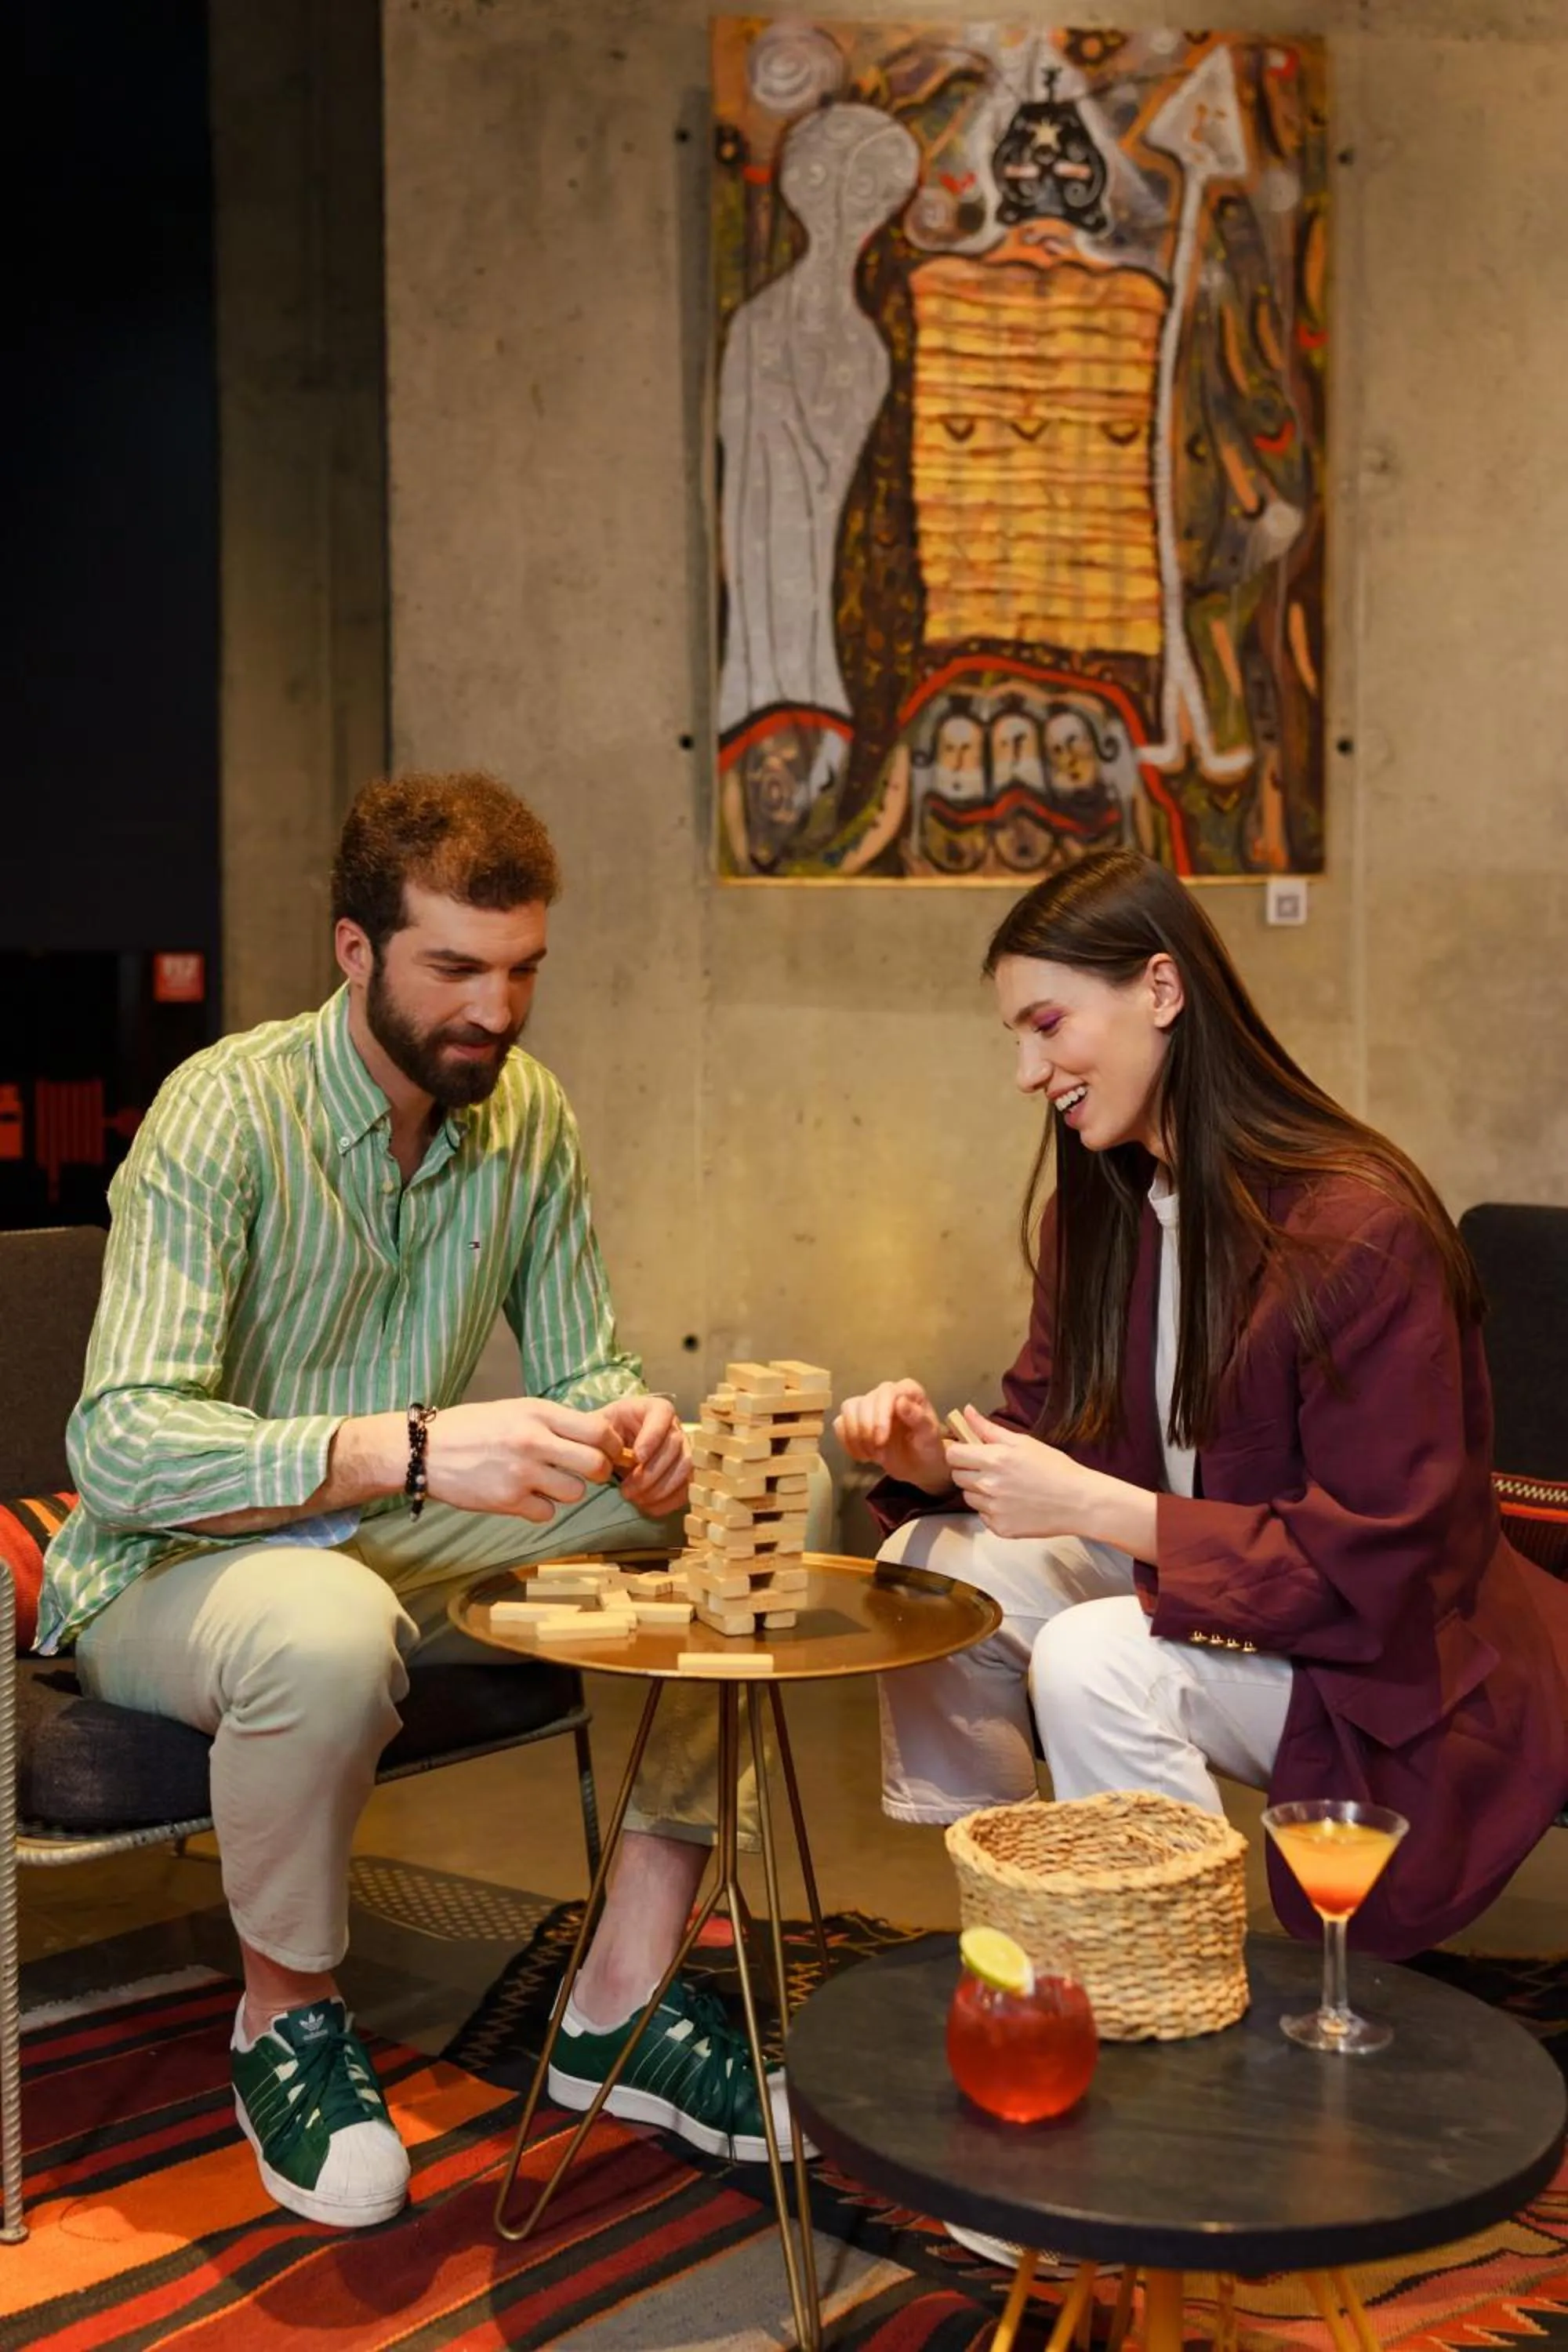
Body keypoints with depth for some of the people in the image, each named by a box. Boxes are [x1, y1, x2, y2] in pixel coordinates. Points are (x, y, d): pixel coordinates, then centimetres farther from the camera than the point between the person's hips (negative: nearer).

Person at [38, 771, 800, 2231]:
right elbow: (122, 1443, -29)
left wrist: (634, 1426, -19)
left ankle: (621, 2006, -5)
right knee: (328, 1626, -40)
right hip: (175, 1565, -6)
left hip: (410, 1541, 6)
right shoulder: (227, 1110, -20)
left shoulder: (525, 1113, -1)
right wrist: (414, 1447, -43)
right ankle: (286, 2020, -10)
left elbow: (578, 1365, 7)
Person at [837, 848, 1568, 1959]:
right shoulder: (1096, 1209, 2)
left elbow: (1375, 1558, -24)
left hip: (1392, 1660, -8)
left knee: (1094, 1662, -30)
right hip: (1187, 1591, 8)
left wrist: (1097, 1506, -29)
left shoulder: (1361, 1225, -24)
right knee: (934, 1566, -8)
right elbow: (1048, 1425, 9)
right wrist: (938, 1460, -14)